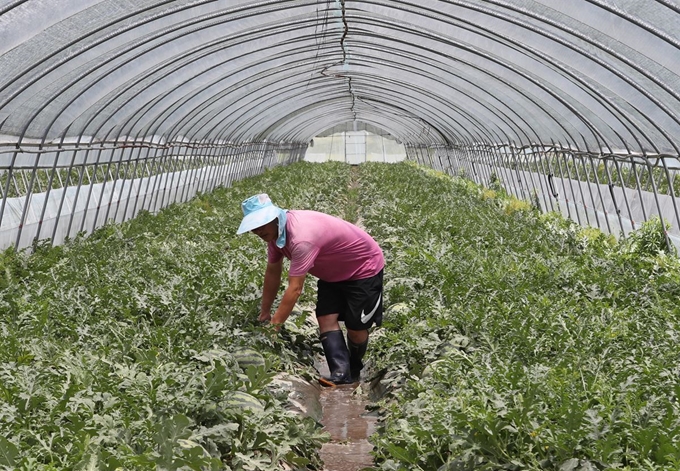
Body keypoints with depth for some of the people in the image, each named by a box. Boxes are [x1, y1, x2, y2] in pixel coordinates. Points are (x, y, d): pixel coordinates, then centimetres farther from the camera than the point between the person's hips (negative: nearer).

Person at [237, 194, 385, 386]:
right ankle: (341, 373, -13)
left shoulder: (301, 237, -40)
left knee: (356, 327, -4)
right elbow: (272, 273, 1)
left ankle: (354, 372, 20)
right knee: (326, 320, -9)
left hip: (364, 268, -8)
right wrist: (264, 314, 6)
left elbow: (295, 289, -38)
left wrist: (273, 327, -34)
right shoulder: (274, 231, -11)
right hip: (333, 273, 8)